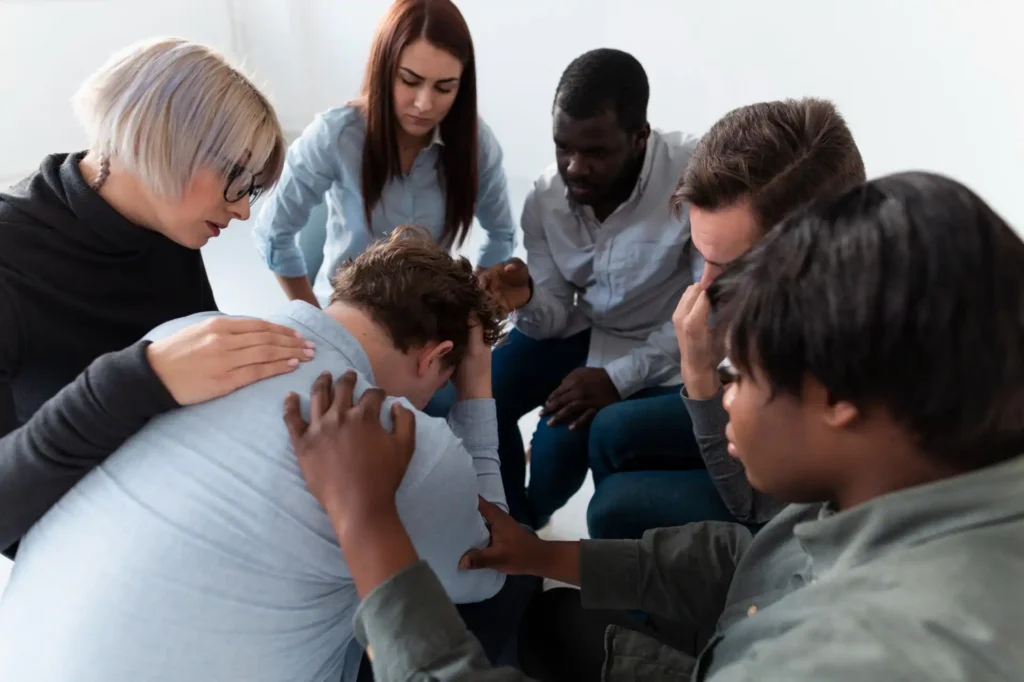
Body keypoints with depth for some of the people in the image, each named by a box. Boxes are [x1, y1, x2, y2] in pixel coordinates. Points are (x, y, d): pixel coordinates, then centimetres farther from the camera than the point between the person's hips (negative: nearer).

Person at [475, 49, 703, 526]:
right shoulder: (545, 198, -10)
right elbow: (554, 319, -4)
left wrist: (619, 376, -24)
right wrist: (527, 302, -28)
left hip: (673, 357, -4)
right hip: (589, 333, 5)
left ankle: (531, 516, 13)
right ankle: (510, 524, 17)